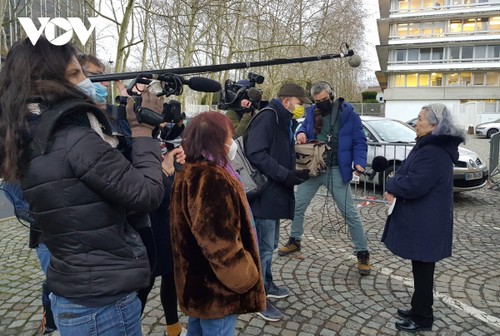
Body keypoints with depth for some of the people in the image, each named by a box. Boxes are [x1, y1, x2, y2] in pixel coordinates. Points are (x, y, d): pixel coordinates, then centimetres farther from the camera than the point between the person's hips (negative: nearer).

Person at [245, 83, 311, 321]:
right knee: (264, 246, -1)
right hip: (264, 193, -10)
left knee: (270, 244, 21)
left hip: (275, 193, 10)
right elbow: (256, 154, -25)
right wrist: (286, 175, -25)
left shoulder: (283, 121, 17)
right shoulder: (267, 116, -14)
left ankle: (266, 285, 38)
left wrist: (296, 173, 4)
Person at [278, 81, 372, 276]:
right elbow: (305, 127, 21)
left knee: (350, 213, 1)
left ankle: (362, 253, 15)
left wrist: (359, 162, -22)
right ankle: (295, 241, 34)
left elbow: (359, 141, -6)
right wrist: (301, 133, -4)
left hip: (336, 171, -4)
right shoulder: (311, 112, 4)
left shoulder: (347, 112, -8)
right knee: (297, 207, 12)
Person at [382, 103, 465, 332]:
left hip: (426, 223, -10)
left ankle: (422, 318, 18)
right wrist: (396, 187, -3)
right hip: (423, 220, 10)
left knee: (423, 270, 3)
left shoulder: (433, 152, -23)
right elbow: (415, 178, 17)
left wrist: (391, 185, -11)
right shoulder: (432, 146, 12)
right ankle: (419, 310, 34)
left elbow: (414, 185, -30)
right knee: (421, 268, 20)